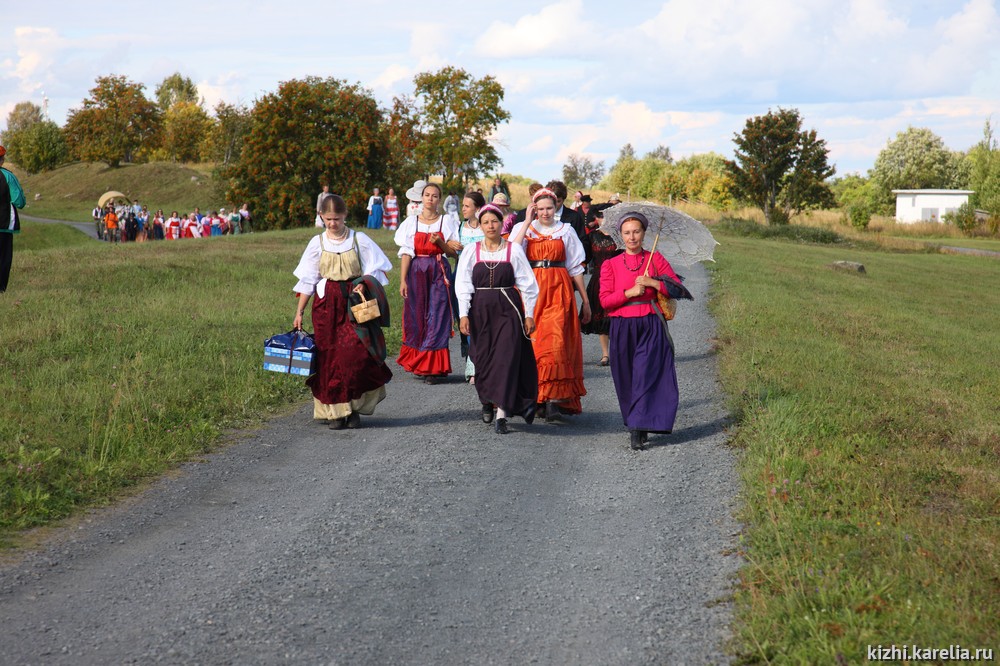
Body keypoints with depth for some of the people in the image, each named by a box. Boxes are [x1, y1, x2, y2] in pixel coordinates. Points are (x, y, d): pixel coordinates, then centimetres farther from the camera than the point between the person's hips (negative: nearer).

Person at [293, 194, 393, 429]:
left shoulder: (359, 240, 2)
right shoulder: (317, 243, 6)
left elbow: (377, 271, 5)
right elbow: (307, 281, 9)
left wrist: (365, 284, -16)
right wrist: (299, 312, 5)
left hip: (355, 303, -1)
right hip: (327, 304, 2)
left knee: (357, 353, -13)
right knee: (329, 356, -1)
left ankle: (354, 407, 0)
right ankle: (335, 410, 7)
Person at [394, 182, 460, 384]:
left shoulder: (447, 221, 5)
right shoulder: (412, 222, 6)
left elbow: (454, 252, 4)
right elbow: (406, 253, 3)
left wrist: (440, 243, -14)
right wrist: (403, 280, -3)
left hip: (439, 272, -1)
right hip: (416, 272, 1)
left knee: (437, 316, -6)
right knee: (416, 316, 2)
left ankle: (435, 367, -3)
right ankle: (419, 365, 13)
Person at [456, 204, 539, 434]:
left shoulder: (514, 250, 2)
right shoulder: (471, 251, 5)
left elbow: (527, 284, 4)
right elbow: (463, 285, 3)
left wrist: (529, 314, 0)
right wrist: (463, 314, -6)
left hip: (508, 311, -2)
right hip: (480, 311, 2)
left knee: (506, 358, -11)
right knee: (483, 358, 7)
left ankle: (501, 413, -12)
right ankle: (487, 401, 34)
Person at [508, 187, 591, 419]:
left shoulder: (566, 231, 10)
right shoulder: (523, 228, 9)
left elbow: (576, 268, 13)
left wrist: (586, 300, 12)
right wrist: (527, 222, -8)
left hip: (559, 289, -1)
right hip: (531, 289, 1)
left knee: (555, 339, -14)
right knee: (532, 341, -1)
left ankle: (554, 398, -17)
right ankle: (536, 396, 11)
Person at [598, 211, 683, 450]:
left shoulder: (656, 259, 8)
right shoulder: (610, 265, 8)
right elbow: (605, 300, 0)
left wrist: (653, 283, -10)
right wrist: (630, 292, -13)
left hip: (651, 326, -1)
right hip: (623, 329, 2)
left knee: (646, 376, -12)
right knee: (626, 380, 4)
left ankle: (637, 430, -16)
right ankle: (639, 425, 18)